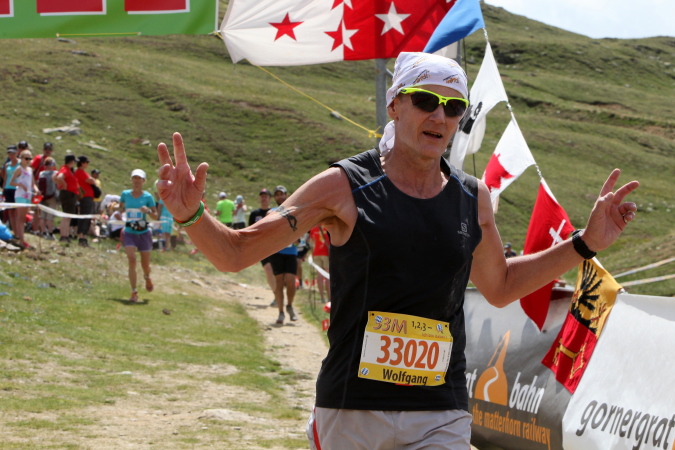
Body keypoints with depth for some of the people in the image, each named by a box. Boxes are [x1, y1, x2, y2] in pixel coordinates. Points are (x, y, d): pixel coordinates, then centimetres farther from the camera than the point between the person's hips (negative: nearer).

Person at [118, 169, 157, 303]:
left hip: (143, 233, 0)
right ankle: (134, 292, -11)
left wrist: (148, 211, -21)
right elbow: (120, 209, 17)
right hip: (129, 232, 0)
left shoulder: (147, 196, -3)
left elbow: (156, 216, -1)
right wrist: (120, 209, -6)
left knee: (145, 265, 8)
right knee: (132, 260, -17)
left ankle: (147, 277, 46)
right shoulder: (125, 194, 2)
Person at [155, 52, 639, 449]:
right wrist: (191, 214, -20)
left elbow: (499, 286, 26)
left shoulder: (473, 197, 8)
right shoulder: (344, 187, -3)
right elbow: (236, 253, -1)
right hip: (354, 411, -2)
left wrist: (585, 244, 20)